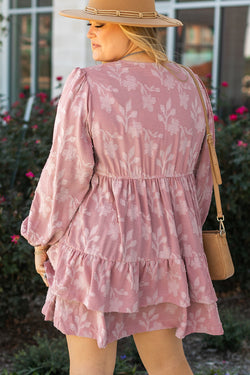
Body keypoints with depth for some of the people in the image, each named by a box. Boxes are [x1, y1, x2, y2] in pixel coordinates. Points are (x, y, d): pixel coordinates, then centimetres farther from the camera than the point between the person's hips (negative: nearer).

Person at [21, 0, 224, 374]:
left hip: (98, 241, -5)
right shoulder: (189, 88, 2)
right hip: (158, 242, 5)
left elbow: (66, 174, -14)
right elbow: (196, 176, 8)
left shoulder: (88, 86, -16)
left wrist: (42, 238, 0)